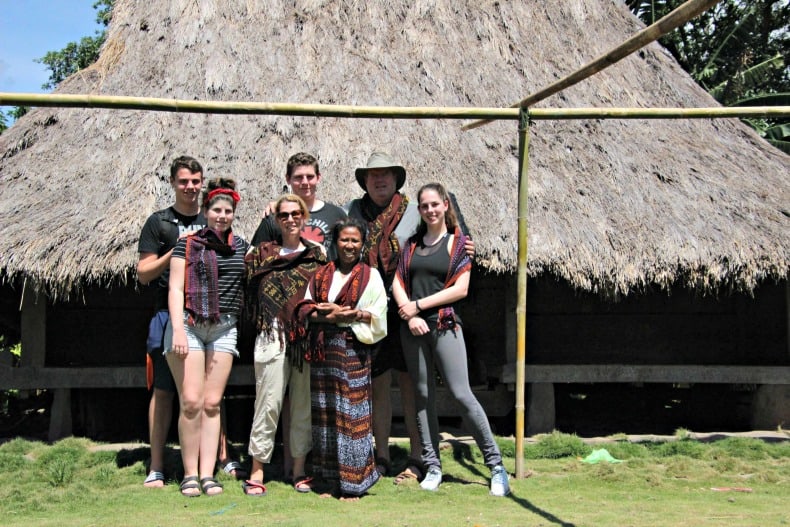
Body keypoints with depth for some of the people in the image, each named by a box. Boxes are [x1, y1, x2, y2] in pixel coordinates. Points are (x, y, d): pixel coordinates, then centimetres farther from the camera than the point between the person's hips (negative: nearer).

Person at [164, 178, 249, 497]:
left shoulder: (241, 246, 14)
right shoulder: (187, 244, 3)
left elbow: (248, 285, 21)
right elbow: (175, 289, -5)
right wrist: (178, 329, -15)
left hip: (224, 329, 3)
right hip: (189, 324, -3)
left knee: (212, 403, 2)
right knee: (191, 401, -8)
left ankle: (207, 475, 5)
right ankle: (189, 475, 1)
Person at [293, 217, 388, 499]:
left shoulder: (370, 276, 5)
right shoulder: (321, 274, 13)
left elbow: (378, 317, 0)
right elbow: (305, 309, 5)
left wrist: (352, 315, -14)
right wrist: (330, 316, -12)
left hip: (353, 351, -4)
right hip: (323, 352, 4)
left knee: (351, 412, -5)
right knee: (325, 412, 6)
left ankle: (353, 482, 4)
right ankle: (330, 479, 16)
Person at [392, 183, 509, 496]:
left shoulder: (457, 241, 1)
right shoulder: (412, 243, 13)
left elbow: (461, 289, -8)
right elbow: (398, 283, 7)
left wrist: (419, 305, -9)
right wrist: (409, 315, -10)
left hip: (445, 325, -4)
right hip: (412, 328, 4)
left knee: (461, 394, -8)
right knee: (423, 395, 7)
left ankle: (496, 465, 0)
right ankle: (432, 467, 15)